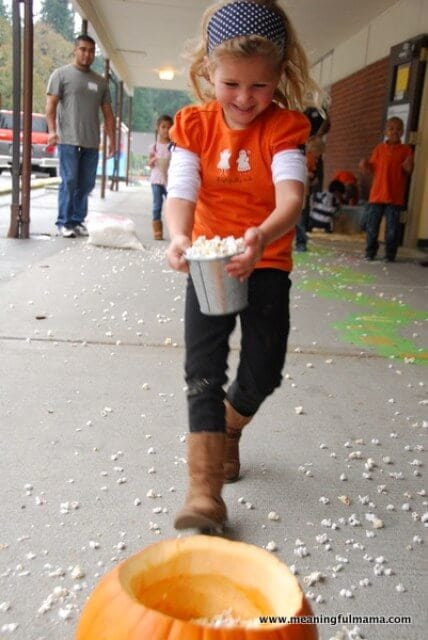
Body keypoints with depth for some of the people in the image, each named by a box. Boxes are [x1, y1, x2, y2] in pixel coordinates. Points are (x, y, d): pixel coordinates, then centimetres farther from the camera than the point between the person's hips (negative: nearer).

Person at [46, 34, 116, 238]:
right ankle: (64, 222, 0)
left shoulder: (101, 82, 18)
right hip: (68, 140, -4)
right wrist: (52, 130, -16)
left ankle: (78, 221, 13)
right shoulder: (61, 74, 6)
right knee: (69, 182, -6)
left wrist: (112, 139, 10)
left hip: (92, 142, 4)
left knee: (86, 184, 4)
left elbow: (107, 113, 17)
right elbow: (51, 104, -2)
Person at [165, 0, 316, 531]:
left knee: (263, 372, 4)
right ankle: (204, 491, -1)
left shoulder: (285, 126, -9)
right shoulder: (194, 125, -4)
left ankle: (227, 430, 38)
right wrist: (179, 237, -39)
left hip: (266, 264, 0)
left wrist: (262, 237, -47)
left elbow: (290, 196, -25)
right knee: (203, 372, -7)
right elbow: (180, 193, -16)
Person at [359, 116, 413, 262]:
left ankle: (390, 254, 9)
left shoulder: (406, 150, 4)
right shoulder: (379, 148, 9)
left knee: (392, 227, 0)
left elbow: (409, 171, 3)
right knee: (372, 224, 4)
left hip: (395, 196, -2)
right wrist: (365, 166, -10)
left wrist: (408, 167, -19)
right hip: (377, 194, 2)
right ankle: (370, 252, 16)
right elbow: (373, 169, 10)